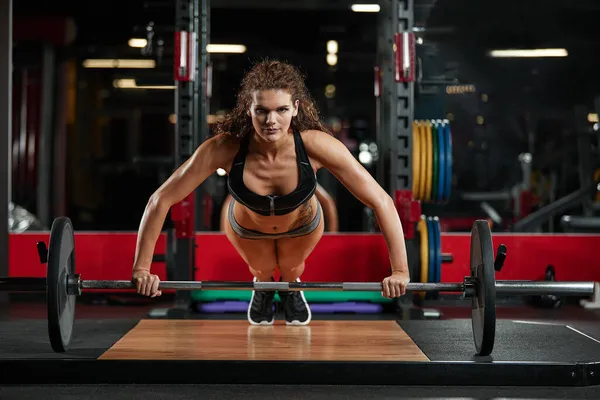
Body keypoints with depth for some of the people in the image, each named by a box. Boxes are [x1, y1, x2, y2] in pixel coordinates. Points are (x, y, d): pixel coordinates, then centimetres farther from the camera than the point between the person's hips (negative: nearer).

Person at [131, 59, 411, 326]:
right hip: (246, 226, 0)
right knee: (262, 270, 29)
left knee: (291, 267, 30)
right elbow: (161, 200, -32)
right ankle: (262, 290, 65)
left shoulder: (317, 146, -42)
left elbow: (381, 202, -35)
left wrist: (400, 270, -35)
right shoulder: (223, 148, -42)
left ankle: (292, 290, 65)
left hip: (303, 225, 0)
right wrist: (141, 268, -30)